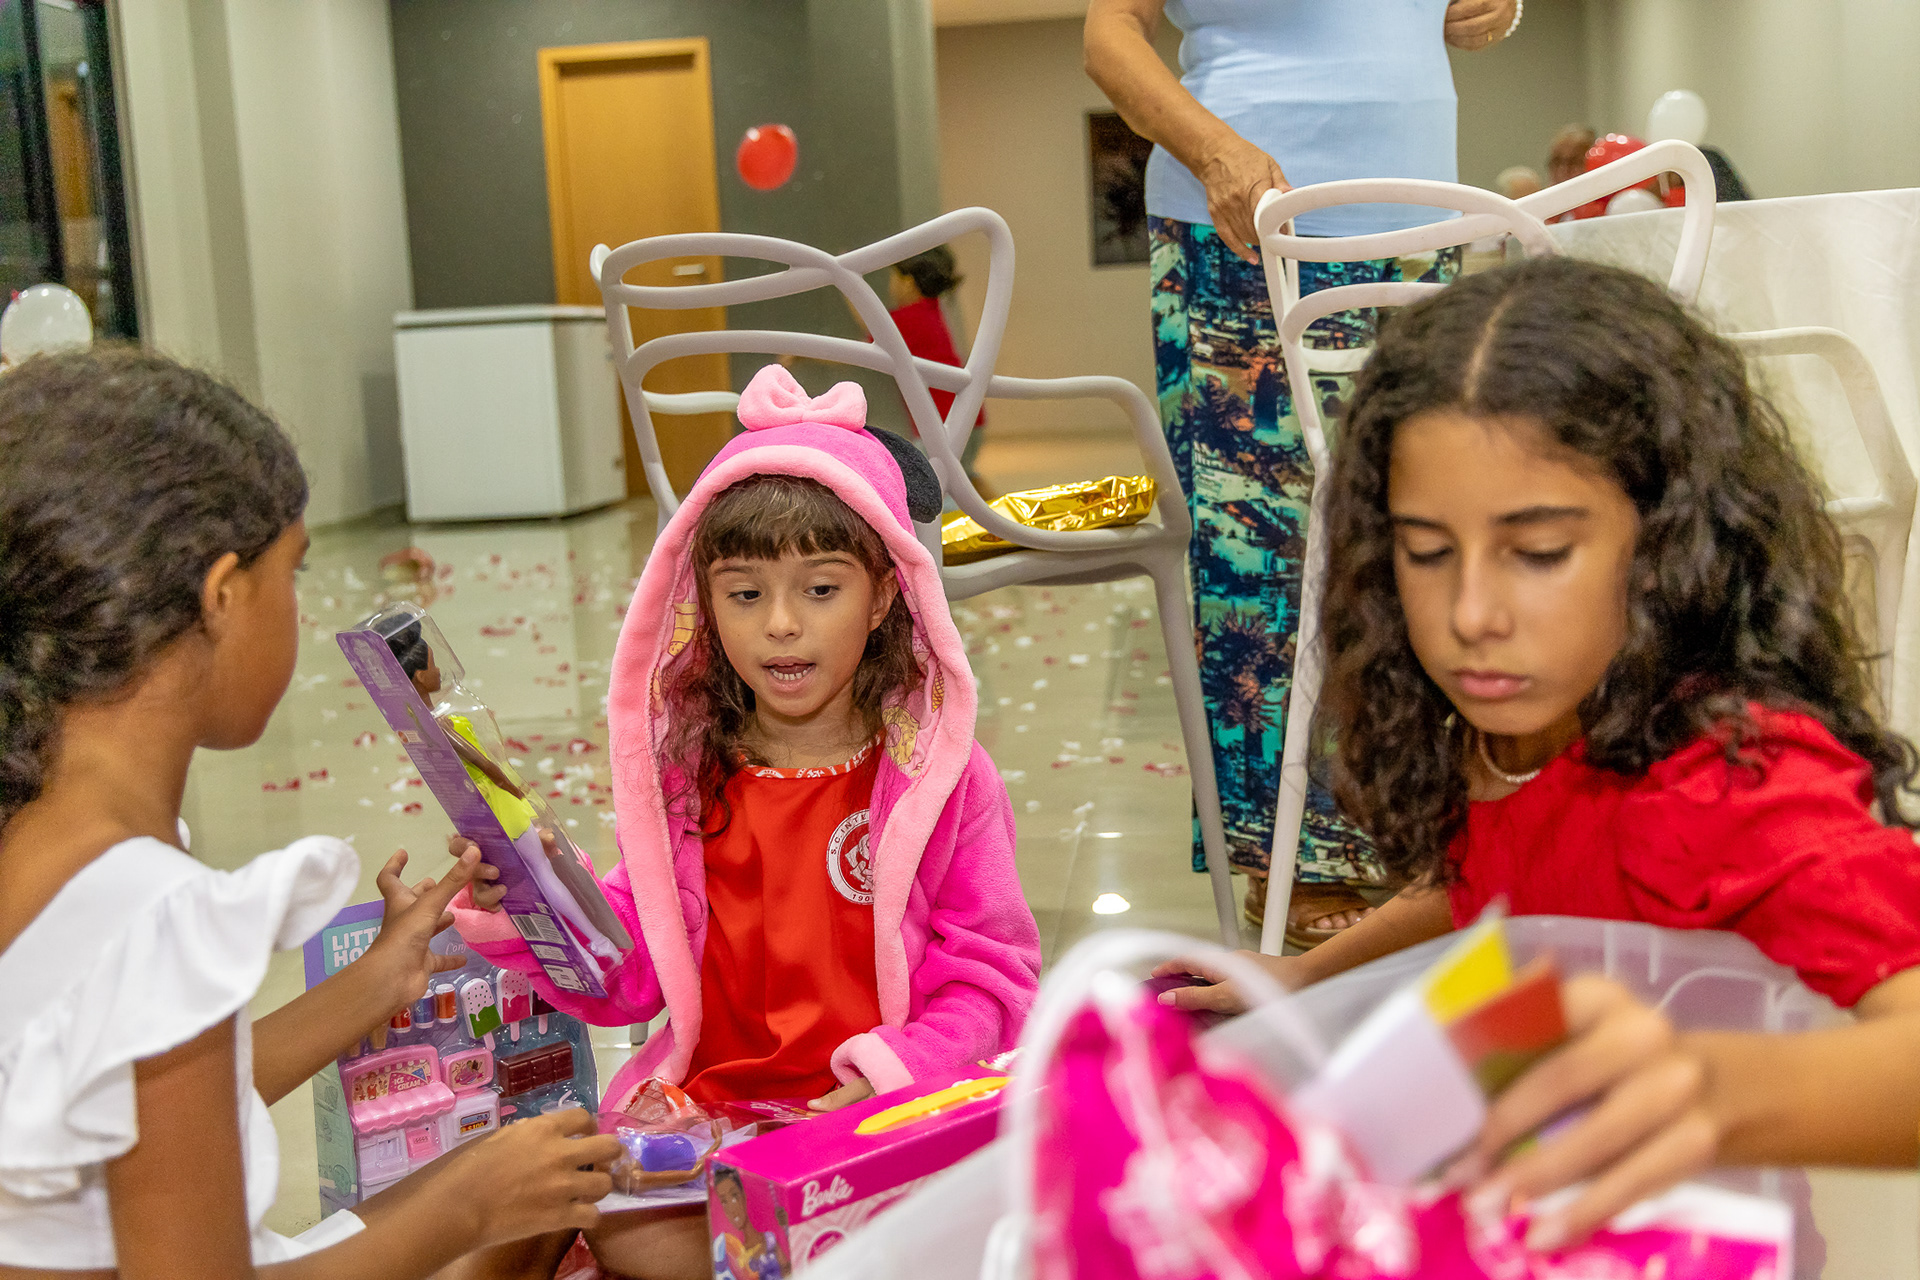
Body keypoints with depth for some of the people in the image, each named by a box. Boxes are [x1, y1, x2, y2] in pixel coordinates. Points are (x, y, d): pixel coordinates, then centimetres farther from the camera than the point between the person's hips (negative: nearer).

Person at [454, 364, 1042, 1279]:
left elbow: (989, 978, -4)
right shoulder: (683, 776, 6)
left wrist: (898, 1070, -20)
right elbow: (626, 972, 8)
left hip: (881, 1123, -2)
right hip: (709, 1115, 3)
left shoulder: (937, 774, -3)